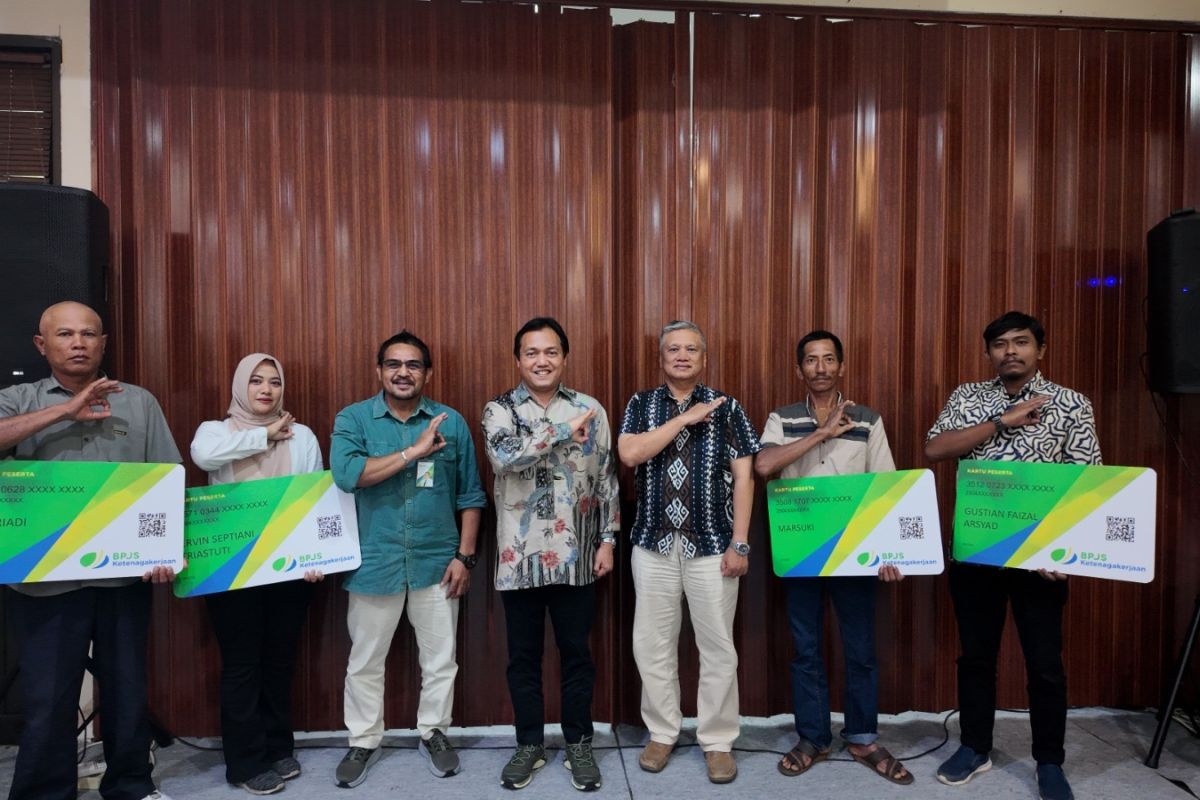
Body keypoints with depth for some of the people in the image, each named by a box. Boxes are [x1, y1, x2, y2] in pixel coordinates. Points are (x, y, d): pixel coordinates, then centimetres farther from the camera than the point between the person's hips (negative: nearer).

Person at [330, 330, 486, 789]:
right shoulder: (353, 419, -3)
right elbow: (345, 475, -21)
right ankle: (364, 741, 36)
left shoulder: (452, 422, 0)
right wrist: (415, 451, -22)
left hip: (436, 562, 1)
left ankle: (434, 734, 35)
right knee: (365, 661, 15)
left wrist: (464, 555, -3)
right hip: (374, 561, 0)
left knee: (440, 660, 13)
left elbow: (470, 496, 3)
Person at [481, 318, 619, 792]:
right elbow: (504, 456, -24)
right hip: (520, 556, 0)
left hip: (575, 555, 1)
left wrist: (608, 540, 1)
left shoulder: (590, 409, 2)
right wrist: (564, 431, -22)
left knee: (576, 653, 12)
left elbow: (607, 480, 5)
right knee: (523, 656, 12)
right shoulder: (500, 410, -3)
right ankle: (529, 744, 31)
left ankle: (579, 744, 30)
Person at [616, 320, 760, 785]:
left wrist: (739, 543, -7)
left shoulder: (726, 407, 2)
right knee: (653, 645, 10)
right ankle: (662, 733, 28)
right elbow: (629, 454, -13)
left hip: (711, 544, -1)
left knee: (717, 648, 7)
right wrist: (685, 418, -15)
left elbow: (743, 477, -1)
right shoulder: (642, 405, 5)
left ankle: (718, 742, 24)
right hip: (653, 543, 1)